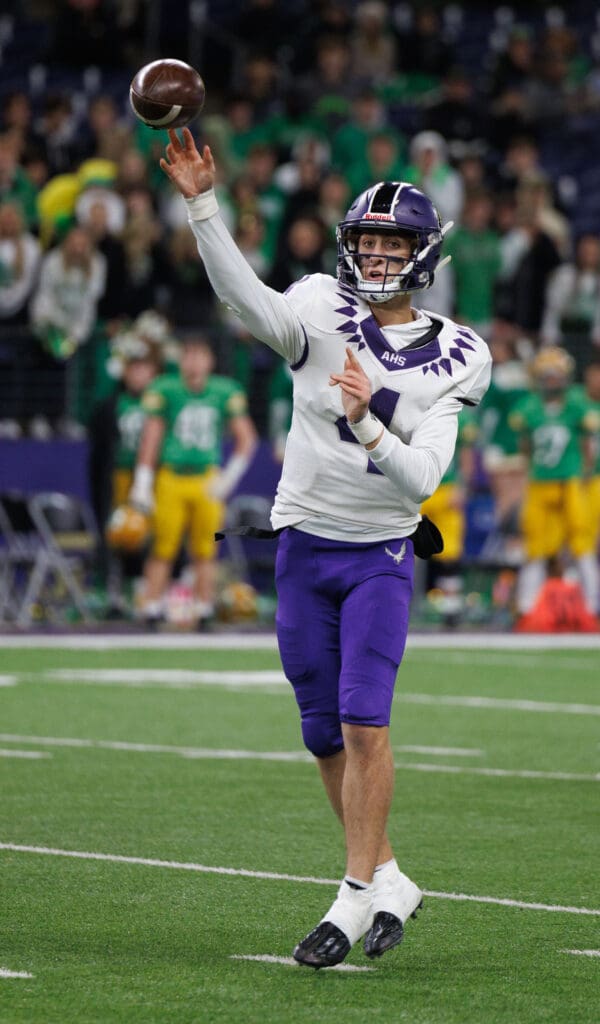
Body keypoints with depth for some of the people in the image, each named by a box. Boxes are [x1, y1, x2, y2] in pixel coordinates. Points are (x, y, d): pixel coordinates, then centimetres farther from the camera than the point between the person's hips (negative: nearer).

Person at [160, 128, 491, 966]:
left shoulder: (449, 361, -5)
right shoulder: (322, 313, -6)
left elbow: (422, 478, -13)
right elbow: (244, 297, -27)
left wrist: (366, 426, -30)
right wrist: (202, 205, -39)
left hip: (382, 555, -2)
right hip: (305, 547, 2)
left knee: (364, 722, -15)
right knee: (326, 734, 8)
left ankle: (356, 897, -8)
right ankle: (389, 882, 24)